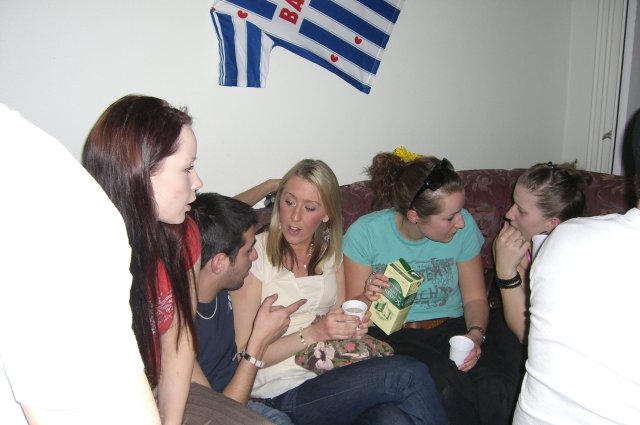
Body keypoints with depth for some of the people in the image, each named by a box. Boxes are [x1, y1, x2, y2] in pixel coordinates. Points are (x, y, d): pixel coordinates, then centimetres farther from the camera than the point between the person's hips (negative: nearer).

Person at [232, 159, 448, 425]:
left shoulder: (330, 251, 11)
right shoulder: (255, 255, -7)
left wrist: (354, 325, 0)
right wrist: (313, 333, -19)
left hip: (333, 376, 5)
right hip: (284, 394, -5)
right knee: (408, 374, -25)